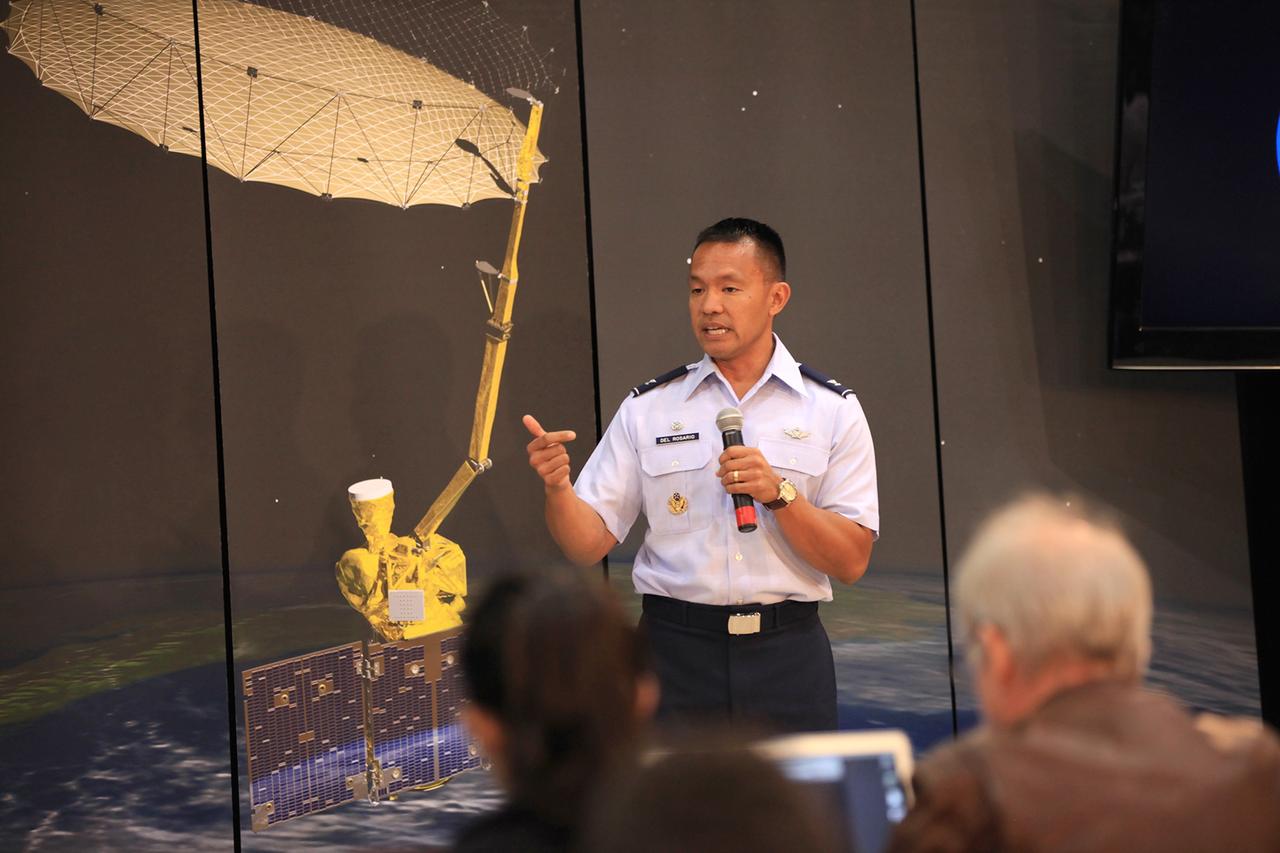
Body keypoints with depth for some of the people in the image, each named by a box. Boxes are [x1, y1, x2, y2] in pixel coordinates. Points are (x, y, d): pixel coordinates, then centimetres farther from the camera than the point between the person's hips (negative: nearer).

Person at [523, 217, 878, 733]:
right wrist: (556, 487, -16)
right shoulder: (646, 409, 7)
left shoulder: (832, 410, 4)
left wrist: (779, 493, -15)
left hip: (786, 654, 0)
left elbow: (851, 561, -1)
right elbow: (589, 544, 3)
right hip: (675, 652, 0)